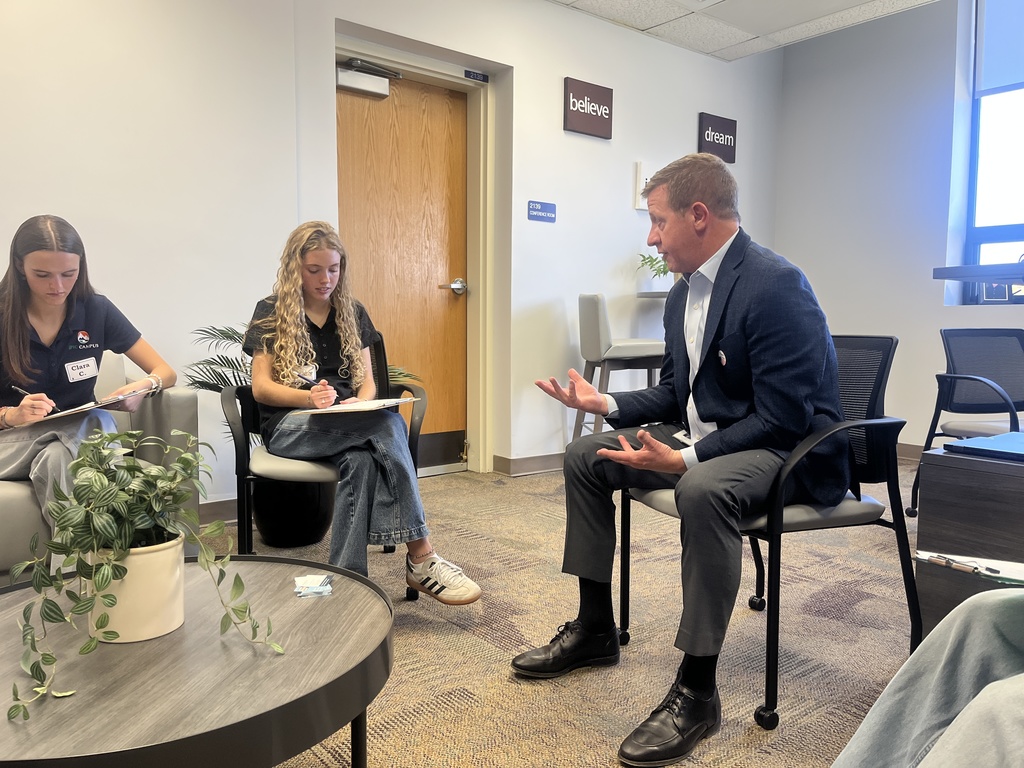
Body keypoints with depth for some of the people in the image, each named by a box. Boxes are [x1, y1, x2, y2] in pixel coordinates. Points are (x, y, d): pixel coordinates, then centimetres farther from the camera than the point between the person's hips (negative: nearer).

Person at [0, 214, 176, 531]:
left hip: (81, 426, 1)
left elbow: (166, 372, 1)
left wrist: (144, 386, -21)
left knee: (57, 459, -34)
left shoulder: (97, 310, -2)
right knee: (57, 459, -35)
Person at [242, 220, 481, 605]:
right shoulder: (271, 312, 6)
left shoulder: (352, 313, 17)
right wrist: (309, 397, -21)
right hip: (290, 424, -3)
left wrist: (362, 404, -12)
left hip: (349, 424, 4)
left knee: (360, 460, -38)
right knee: (389, 424, -34)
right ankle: (420, 557, -36)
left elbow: (366, 378, 13)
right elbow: (261, 387, 0)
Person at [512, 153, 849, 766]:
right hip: (704, 436, 10)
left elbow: (783, 416, -25)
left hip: (785, 450, -9)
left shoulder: (777, 284, -21)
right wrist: (605, 403, 0)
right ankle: (595, 629, 14)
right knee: (585, 456, 5)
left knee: (703, 489, -39)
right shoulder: (683, 293, 7)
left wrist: (684, 460, -30)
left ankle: (698, 691, -20)